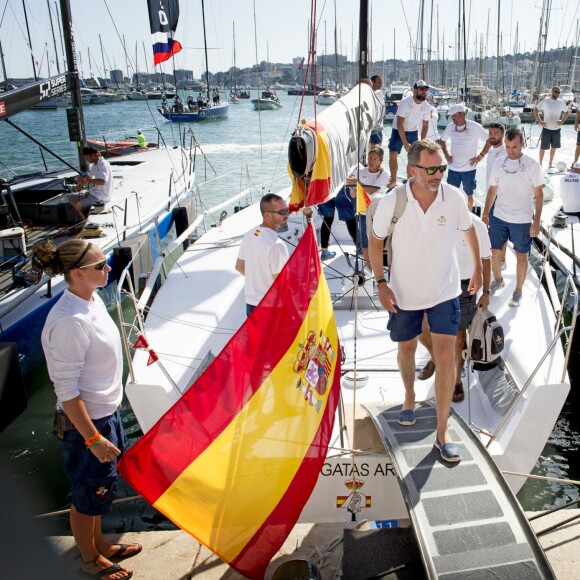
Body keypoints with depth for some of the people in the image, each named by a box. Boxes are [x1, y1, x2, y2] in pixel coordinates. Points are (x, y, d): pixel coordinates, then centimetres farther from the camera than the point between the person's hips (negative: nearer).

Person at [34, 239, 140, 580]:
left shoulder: (93, 300, -1)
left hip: (107, 411, 8)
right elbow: (66, 390, -25)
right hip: (85, 422, -8)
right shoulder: (69, 321, -29)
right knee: (90, 494, 14)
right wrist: (93, 439, -21)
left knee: (102, 487, 25)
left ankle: (100, 544, 48)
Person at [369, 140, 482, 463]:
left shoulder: (455, 198, -14)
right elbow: (376, 242, -4)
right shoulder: (392, 203, -18)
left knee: (446, 355, -5)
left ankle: (443, 431, 7)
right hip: (405, 293, 0)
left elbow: (469, 230, 5)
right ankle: (410, 396, 48)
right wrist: (381, 284, -11)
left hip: (445, 291, 0)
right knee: (407, 349, 18)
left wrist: (478, 269, 12)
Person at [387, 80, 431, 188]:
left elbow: (425, 126, 0)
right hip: (398, 131, -3)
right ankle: (393, 180, 3)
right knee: (393, 155, -10)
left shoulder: (426, 106, -12)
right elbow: (399, 124, -25)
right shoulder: (405, 102, -25)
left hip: (413, 132, 4)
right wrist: (405, 143, -29)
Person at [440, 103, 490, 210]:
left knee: (469, 195, 10)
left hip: (469, 168, -3)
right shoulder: (450, 127, 0)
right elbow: (442, 140, 18)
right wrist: (446, 154, 8)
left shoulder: (474, 127, -11)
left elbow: (489, 140, -6)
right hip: (453, 168, 3)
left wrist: (480, 156, -9)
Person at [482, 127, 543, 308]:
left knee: (521, 256, 9)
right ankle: (497, 280, 36)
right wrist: (485, 214, 7)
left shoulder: (532, 165, -10)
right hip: (499, 218, 3)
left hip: (522, 220, -3)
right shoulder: (499, 163, -1)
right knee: (493, 252, 10)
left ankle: (518, 291, 26)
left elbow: (538, 195, -6)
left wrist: (536, 222, -10)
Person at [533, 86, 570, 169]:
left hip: (557, 128, 4)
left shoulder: (561, 102, 3)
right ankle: (540, 163, 12)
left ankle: (550, 164, 21)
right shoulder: (545, 101, -7)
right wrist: (540, 121, -9)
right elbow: (535, 110, -3)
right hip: (546, 128, -4)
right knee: (543, 147, 0)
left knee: (554, 147, 10)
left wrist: (562, 121, 3)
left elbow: (567, 111, 17)